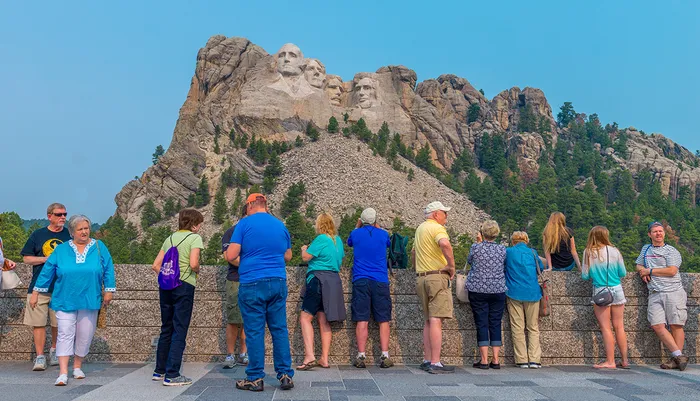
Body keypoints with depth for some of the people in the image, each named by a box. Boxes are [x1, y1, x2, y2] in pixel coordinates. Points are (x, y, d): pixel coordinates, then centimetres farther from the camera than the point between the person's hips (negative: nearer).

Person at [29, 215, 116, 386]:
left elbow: (108, 269, 3)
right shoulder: (61, 250, 4)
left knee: (85, 336, 8)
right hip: (65, 300, -1)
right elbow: (47, 271, 5)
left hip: (89, 301, 1)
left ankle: (77, 366, 27)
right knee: (65, 334, -7)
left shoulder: (99, 247, 3)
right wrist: (35, 293, 5)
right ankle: (63, 373, -8)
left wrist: (109, 290, -2)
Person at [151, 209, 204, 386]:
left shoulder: (170, 238, 15)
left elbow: (156, 265, 12)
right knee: (179, 331, -1)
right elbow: (193, 264, -18)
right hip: (184, 285, -7)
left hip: (166, 286, 7)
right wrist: (197, 271, 2)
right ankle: (172, 375, 0)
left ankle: (160, 371, 26)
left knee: (166, 329, 17)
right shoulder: (194, 238, -4)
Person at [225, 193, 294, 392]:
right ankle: (286, 375, 10)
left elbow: (230, 256, -6)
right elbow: (287, 256, 21)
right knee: (280, 330, 8)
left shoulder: (244, 224, -2)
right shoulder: (281, 225, 12)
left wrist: (246, 252, 15)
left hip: (252, 284, -4)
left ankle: (255, 379, 8)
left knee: (255, 331, 2)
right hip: (278, 283, 4)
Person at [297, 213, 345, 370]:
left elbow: (306, 257, -10)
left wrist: (304, 249, 12)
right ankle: (324, 359, 11)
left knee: (305, 317, -6)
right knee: (323, 320, 10)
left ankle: (309, 356, -16)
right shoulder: (338, 240, 13)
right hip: (334, 280, 8)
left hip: (319, 279, -8)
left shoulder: (321, 239, -11)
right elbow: (341, 257, 27)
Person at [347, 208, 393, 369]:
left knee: (362, 320, -1)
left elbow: (349, 242, 26)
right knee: (383, 320, 4)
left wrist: (357, 226, 33)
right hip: (380, 281, 0)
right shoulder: (383, 234, 4)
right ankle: (385, 357, 1)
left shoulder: (356, 233, 3)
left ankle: (361, 357, -3)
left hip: (360, 281, 0)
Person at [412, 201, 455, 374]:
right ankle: (435, 363, -11)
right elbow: (445, 244, -31)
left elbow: (413, 252, 33)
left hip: (422, 278, 9)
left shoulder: (420, 228, 20)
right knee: (436, 321, -10)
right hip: (438, 277, -9)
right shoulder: (436, 228, -9)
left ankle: (427, 360, 15)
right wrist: (452, 266, -21)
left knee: (428, 321, 12)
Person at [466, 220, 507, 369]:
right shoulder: (502, 249, -1)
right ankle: (495, 360, 8)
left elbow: (469, 261, 11)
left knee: (481, 323, 2)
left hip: (478, 290, -2)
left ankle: (484, 360, 1)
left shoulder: (476, 248, -8)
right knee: (495, 323, 7)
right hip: (498, 291, 2)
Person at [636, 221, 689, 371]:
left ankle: (676, 359, -1)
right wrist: (642, 272, 5)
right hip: (655, 295, 4)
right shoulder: (645, 249, 22)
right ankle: (679, 356, -6)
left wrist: (650, 271, -3)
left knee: (676, 326, -6)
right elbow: (639, 265, 28)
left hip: (673, 292, -4)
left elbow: (672, 270, -9)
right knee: (657, 326, -9)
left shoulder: (671, 251, 4)